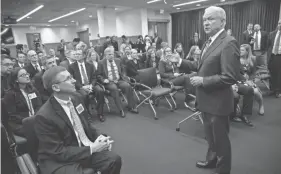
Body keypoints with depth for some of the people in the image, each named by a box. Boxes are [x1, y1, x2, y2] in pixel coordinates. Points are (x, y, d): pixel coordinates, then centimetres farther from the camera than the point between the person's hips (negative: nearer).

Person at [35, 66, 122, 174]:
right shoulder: (44, 116, -22)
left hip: (83, 148, 6)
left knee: (114, 160, -10)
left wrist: (98, 138, -8)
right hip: (58, 160, -5)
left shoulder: (76, 99, -3)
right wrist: (91, 149, -21)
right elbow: (58, 152, -18)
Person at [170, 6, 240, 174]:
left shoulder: (228, 43, -21)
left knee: (220, 138, 12)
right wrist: (182, 62, 6)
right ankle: (212, 160, 49)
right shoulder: (210, 42, 8)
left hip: (218, 101, -9)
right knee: (210, 135, 26)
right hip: (206, 99, 9)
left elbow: (231, 77, -26)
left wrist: (203, 81, -24)